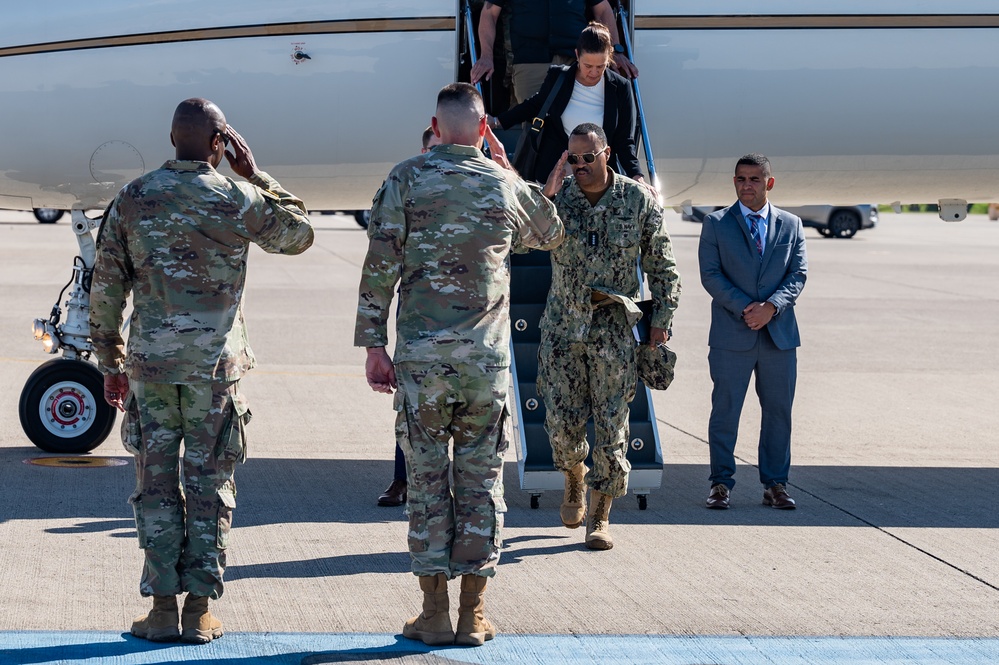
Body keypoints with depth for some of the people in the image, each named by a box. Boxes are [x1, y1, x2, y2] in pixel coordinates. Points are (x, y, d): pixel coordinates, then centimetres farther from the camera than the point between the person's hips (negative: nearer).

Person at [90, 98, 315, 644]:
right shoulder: (238, 201, -5)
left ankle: (163, 608, 6)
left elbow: (107, 287, 4)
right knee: (209, 485, 5)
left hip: (149, 362, 2)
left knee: (156, 483, 6)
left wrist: (111, 363, 13)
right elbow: (299, 235, 13)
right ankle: (199, 611, 6)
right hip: (214, 362, -1)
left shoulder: (132, 199, 2)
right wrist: (256, 175, 12)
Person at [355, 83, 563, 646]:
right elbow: (551, 234, 25)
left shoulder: (407, 179, -1)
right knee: (482, 479, 6)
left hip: (421, 353, -1)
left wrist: (374, 345, 1)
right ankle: (473, 614, 8)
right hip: (487, 355, 1)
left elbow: (380, 266, -4)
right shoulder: (505, 184, 4)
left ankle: (435, 613, 5)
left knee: (428, 478, 4)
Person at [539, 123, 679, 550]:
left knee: (611, 424, -2)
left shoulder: (639, 201, -3)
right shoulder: (558, 197, 0)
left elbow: (661, 265, 4)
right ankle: (575, 481, 32)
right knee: (562, 421, 0)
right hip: (563, 324, 1)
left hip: (614, 326, -1)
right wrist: (546, 197, -26)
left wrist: (661, 319, -2)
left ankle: (599, 518, 7)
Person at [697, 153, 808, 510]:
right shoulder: (716, 224, 4)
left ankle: (775, 484, 14)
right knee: (724, 410, -1)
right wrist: (744, 308, -14)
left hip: (779, 333, 2)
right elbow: (710, 274, -3)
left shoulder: (791, 225, 10)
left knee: (778, 411, 6)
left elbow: (798, 275, 4)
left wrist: (771, 307, -13)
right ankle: (721, 483, 8)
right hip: (731, 334, -2)